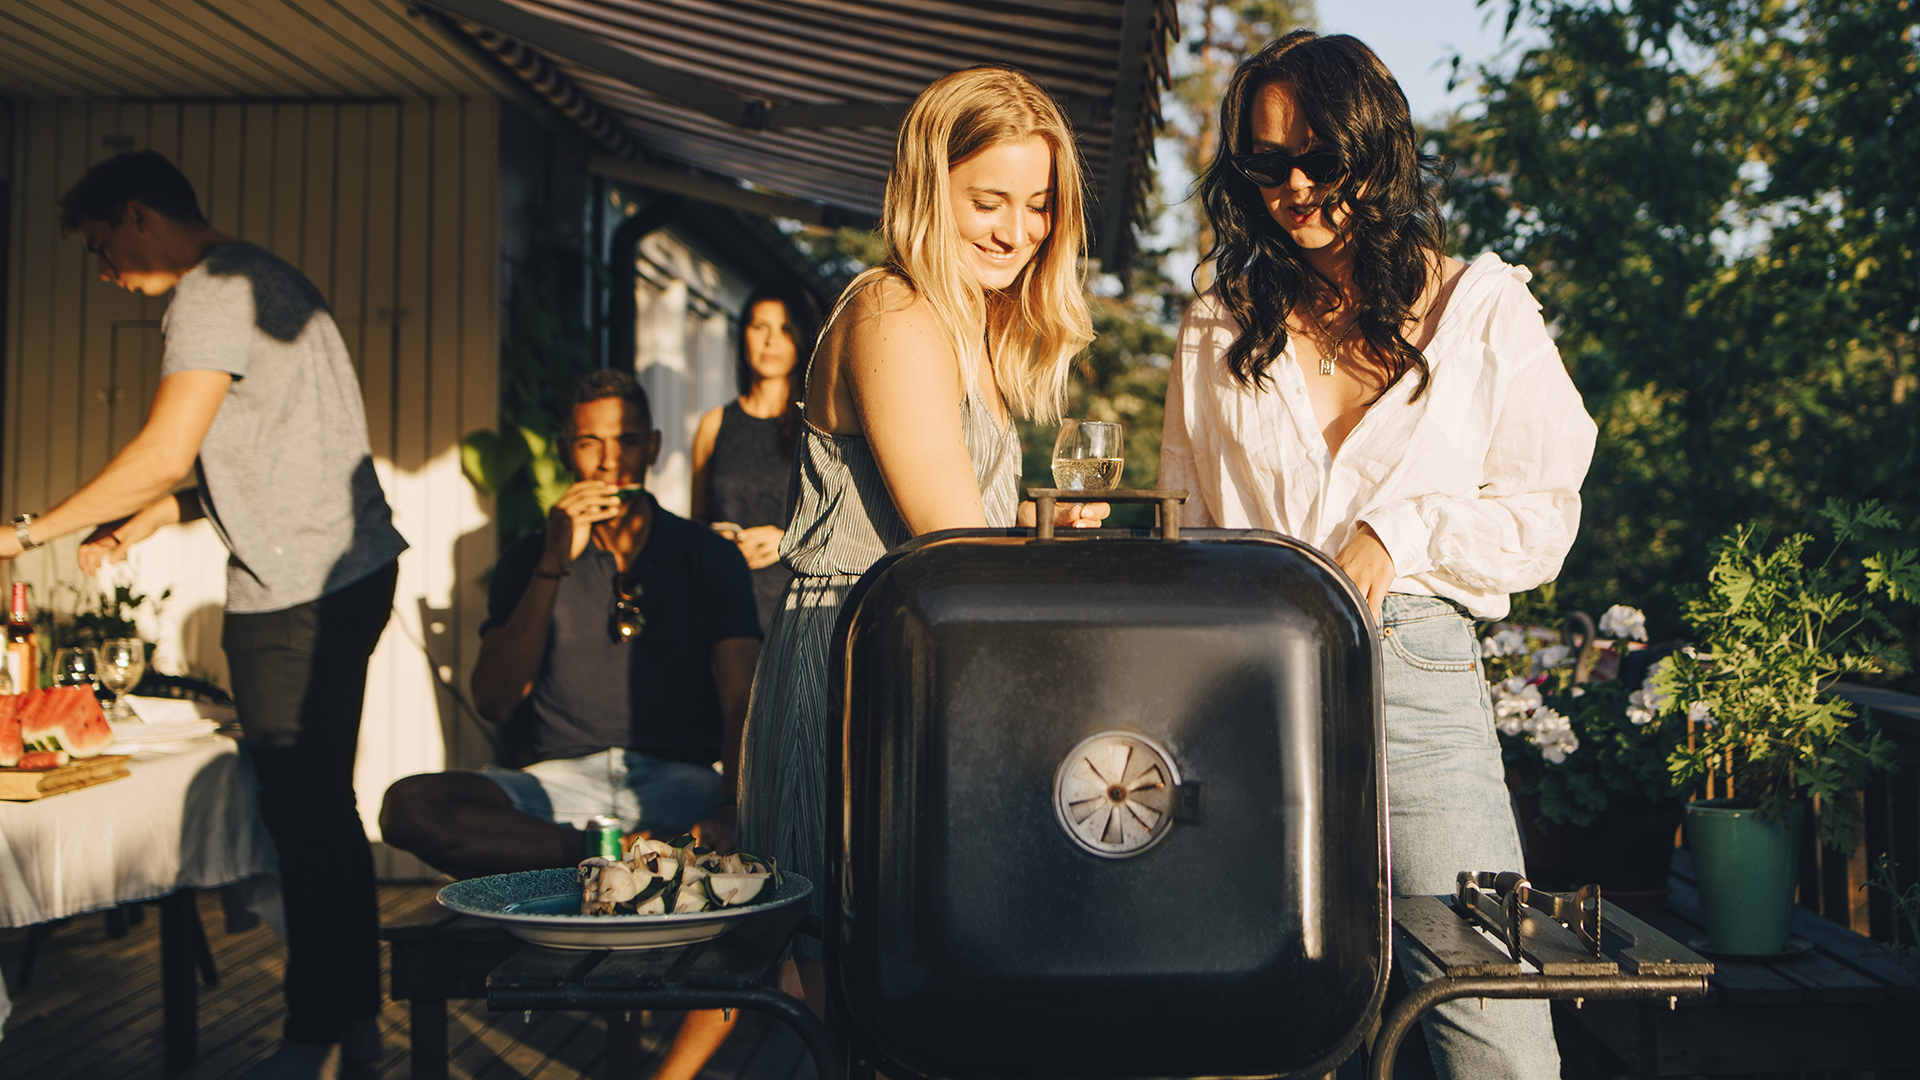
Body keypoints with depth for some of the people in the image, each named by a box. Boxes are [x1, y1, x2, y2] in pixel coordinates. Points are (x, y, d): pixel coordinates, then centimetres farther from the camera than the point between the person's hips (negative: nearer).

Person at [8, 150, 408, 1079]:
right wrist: (133, 526, 17)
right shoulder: (259, 279, 21)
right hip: (346, 574, 10)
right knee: (324, 809, 14)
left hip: (295, 591, -10)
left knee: (304, 818, -3)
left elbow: (165, 454, -17)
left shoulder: (213, 294, -10)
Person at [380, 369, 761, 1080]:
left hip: (681, 781, -1)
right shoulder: (531, 562, 13)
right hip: (563, 782, 1)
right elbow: (495, 704, -1)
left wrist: (728, 811, -22)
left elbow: (743, 706, -1)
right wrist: (554, 567, -10)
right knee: (412, 806, -28)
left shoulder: (708, 557, 11)